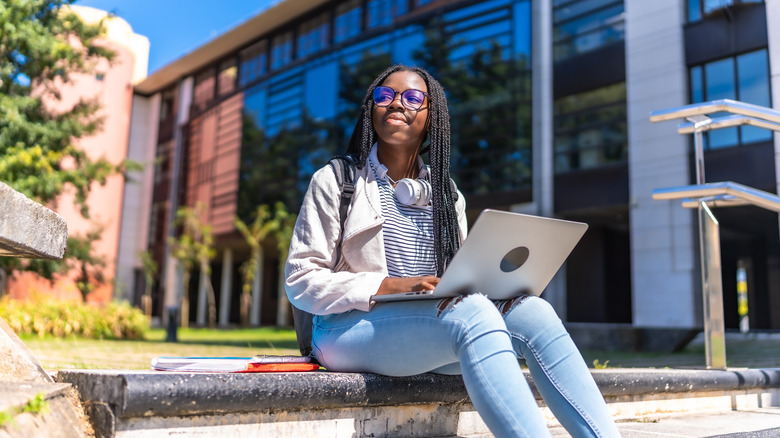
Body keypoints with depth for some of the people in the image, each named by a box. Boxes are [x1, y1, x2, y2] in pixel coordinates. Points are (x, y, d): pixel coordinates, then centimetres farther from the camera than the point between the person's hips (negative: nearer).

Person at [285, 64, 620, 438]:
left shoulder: (446, 194, 18)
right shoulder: (335, 180, 3)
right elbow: (301, 281, -5)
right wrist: (390, 286, -19)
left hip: (436, 321, 5)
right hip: (349, 328, -4)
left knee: (533, 312, -21)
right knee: (473, 313, -32)